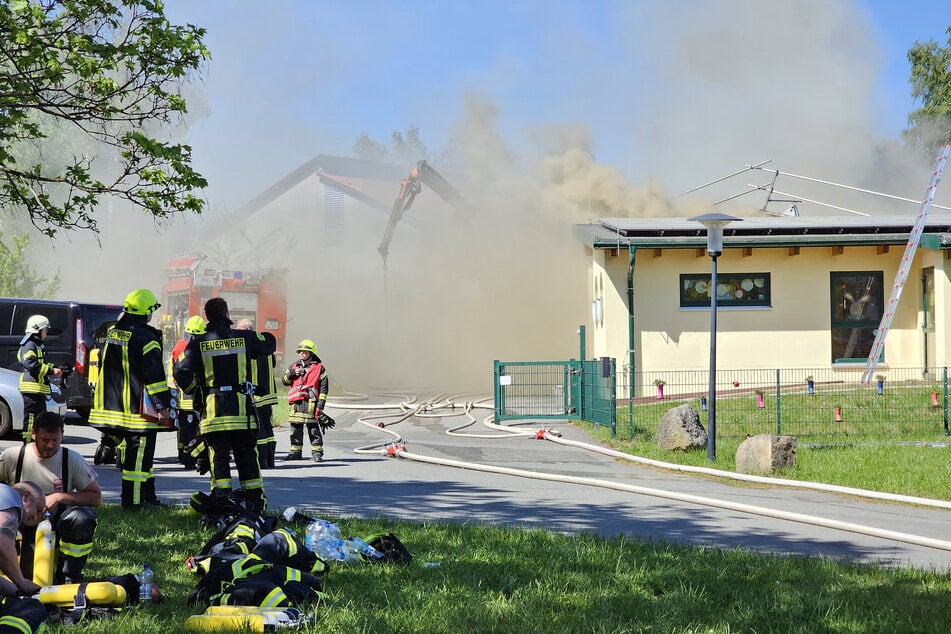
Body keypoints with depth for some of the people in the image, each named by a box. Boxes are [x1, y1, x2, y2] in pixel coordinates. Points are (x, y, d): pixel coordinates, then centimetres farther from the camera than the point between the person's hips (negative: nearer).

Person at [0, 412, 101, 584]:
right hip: (22, 527, -1)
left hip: (57, 526, 1)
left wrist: (60, 497, -19)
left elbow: (97, 497, -7)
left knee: (83, 518, -33)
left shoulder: (73, 459, -6)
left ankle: (68, 579, -17)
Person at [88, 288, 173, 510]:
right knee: (139, 452, -3)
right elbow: (155, 375, -17)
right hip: (138, 407, -8)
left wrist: (101, 399, 29)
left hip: (113, 406, 8)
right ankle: (133, 500, -2)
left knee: (134, 450, 16)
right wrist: (163, 406, -15)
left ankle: (148, 496, 22)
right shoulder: (146, 337, -14)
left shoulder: (111, 334, 12)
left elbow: (102, 366, 21)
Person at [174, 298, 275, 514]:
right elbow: (270, 343, 20)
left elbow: (182, 372, -7)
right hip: (243, 412, 1)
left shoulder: (198, 344, -1)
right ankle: (256, 504, 12)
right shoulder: (245, 338, 2)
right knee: (247, 459, 10)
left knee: (219, 459, 4)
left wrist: (191, 389, 13)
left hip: (213, 412, -1)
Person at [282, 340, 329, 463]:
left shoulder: (319, 368, 3)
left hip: (310, 402, -5)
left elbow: (324, 387, 1)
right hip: (296, 402, 5)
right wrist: (291, 373, -6)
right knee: (295, 428, 8)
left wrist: (321, 403, -7)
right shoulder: (294, 366, 17)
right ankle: (296, 452, 15)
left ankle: (317, 452, 1)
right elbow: (285, 381, 16)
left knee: (313, 428, -3)